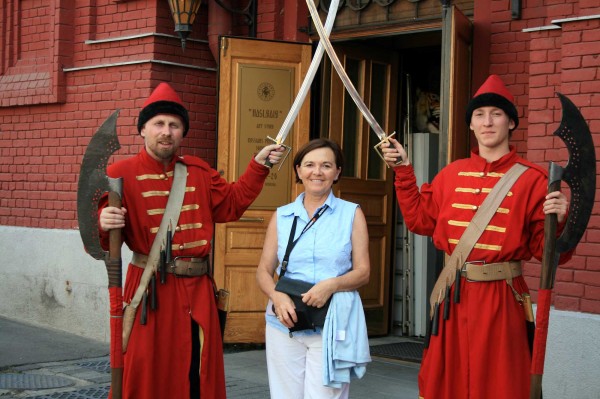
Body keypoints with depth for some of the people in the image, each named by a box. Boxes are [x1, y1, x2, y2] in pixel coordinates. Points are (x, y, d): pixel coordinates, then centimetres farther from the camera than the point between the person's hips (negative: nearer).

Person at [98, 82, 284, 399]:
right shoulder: (121, 174, -7)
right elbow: (97, 241, -10)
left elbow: (231, 203, 20)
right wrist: (103, 225, -34)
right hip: (151, 290, -5)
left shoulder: (199, 172, 11)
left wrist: (259, 166, 14)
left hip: (197, 289, 5)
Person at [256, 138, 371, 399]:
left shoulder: (351, 214, 6)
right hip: (286, 322, 2)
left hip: (332, 326, -2)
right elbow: (263, 271, 9)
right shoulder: (282, 216, 11)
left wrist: (332, 284, -17)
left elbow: (362, 272, 3)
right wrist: (277, 296, -12)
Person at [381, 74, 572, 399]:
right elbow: (420, 220, 18)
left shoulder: (531, 179, -6)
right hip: (452, 295, 4)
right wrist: (403, 170, 16)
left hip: (501, 298, -4)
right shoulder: (452, 174, 8)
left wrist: (558, 221, -24)